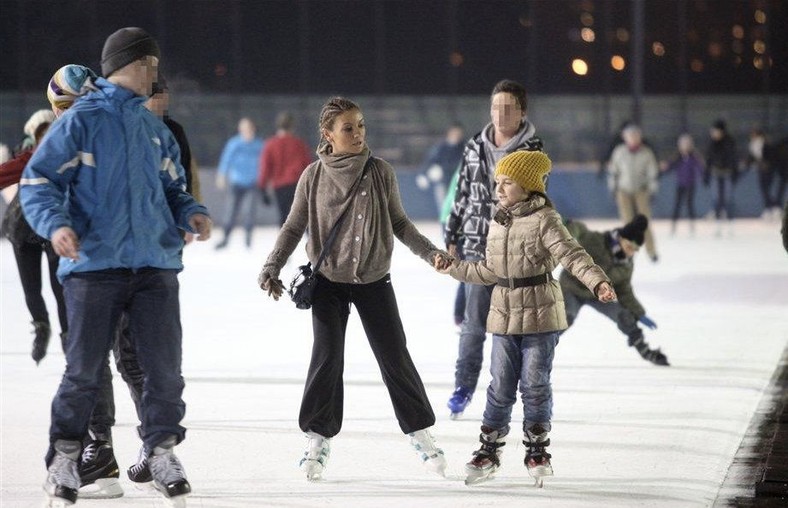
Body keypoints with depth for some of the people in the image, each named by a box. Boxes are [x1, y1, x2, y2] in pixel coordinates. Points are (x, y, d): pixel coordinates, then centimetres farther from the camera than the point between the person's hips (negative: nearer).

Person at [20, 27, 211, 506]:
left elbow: (172, 189, 24)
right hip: (94, 264, -4)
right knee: (85, 367, -2)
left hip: (155, 264, 4)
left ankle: (162, 450, 16)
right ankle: (64, 457, 14)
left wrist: (191, 212, 2)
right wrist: (56, 224, -22)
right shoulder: (81, 120, -1)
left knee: (165, 365, 0)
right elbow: (38, 182, -5)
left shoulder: (155, 129, 16)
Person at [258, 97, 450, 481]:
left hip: (373, 280, 1)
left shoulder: (380, 172, -2)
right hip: (328, 280, -1)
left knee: (395, 356, 4)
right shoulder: (313, 177, -4)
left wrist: (431, 253, -2)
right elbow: (294, 227, 3)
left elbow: (399, 223, 7)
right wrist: (271, 269, -8)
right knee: (326, 357, -7)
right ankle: (319, 438, 6)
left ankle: (421, 432, 16)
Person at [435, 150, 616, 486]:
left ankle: (537, 451, 13)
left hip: (540, 315, -5)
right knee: (500, 386, 8)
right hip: (505, 316, 5)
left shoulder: (544, 220, -10)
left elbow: (572, 255, -18)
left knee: (535, 385, 1)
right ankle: (489, 451, 15)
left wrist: (598, 282, -32)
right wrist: (454, 268, 22)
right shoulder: (498, 224, 11)